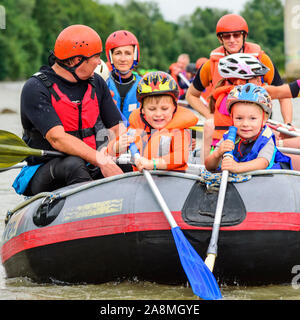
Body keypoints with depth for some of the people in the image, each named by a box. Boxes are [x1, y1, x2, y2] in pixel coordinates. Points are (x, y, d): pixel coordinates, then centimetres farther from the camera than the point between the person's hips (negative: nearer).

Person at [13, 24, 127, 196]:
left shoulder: (96, 83, 11)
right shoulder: (35, 89, -10)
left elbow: (118, 127, 12)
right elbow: (57, 139, -22)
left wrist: (111, 149, -14)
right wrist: (100, 160, -32)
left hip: (91, 169, 6)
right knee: (73, 164, -37)